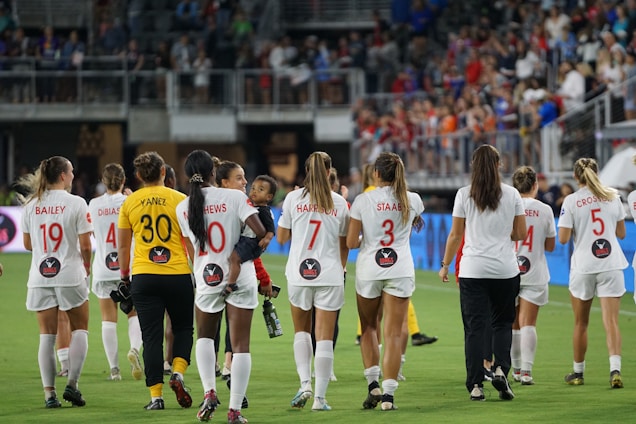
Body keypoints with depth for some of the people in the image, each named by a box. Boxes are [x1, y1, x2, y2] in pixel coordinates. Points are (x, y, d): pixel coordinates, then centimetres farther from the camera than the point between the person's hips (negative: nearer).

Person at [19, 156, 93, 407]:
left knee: (46, 335, 4)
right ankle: (72, 384, 1)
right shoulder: (76, 203, -8)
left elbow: (27, 244, 10)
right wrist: (86, 266, 9)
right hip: (70, 276, -3)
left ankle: (49, 392, -1)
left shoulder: (31, 205, 3)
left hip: (40, 277, 3)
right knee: (79, 329, 12)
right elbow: (85, 245, -9)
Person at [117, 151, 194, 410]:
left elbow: (123, 245, 7)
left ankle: (156, 395, -2)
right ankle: (178, 373, -5)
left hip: (143, 276, 1)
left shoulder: (129, 203, 3)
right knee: (183, 328, 17)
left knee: (151, 336, 4)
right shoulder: (179, 200, -2)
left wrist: (124, 275, 18)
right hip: (178, 275, -1)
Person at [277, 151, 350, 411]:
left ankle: (305, 383, 0)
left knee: (301, 331, 18)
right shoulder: (339, 203, 1)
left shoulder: (293, 198, -2)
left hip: (298, 273, 1)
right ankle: (320, 397, -2)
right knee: (325, 337, 2)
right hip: (329, 274, -1)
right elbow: (344, 244, 7)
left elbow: (281, 237, 5)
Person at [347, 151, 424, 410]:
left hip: (369, 270, -1)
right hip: (400, 270, 1)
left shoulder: (363, 201, -7)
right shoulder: (412, 200, 1)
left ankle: (373, 384, 8)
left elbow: (351, 242, -7)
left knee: (368, 327, 18)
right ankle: (388, 393, -6)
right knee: (394, 333, 0)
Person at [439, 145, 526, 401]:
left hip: (472, 269, -1)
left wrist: (445, 264, 10)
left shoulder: (464, 195, -2)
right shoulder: (512, 195, 0)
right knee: (503, 323, 15)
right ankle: (500, 369, -7)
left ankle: (476, 385, -2)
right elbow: (521, 234, 5)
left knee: (474, 327, 2)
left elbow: (455, 235, 0)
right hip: (505, 269, 1)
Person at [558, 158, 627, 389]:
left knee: (581, 323, 13)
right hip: (611, 265, 1)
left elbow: (563, 238, -8)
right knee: (611, 321, -5)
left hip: (583, 267, -1)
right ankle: (615, 368, -22)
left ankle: (578, 372, 22)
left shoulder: (571, 201, -5)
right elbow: (621, 233, 10)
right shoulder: (613, 197, 4)